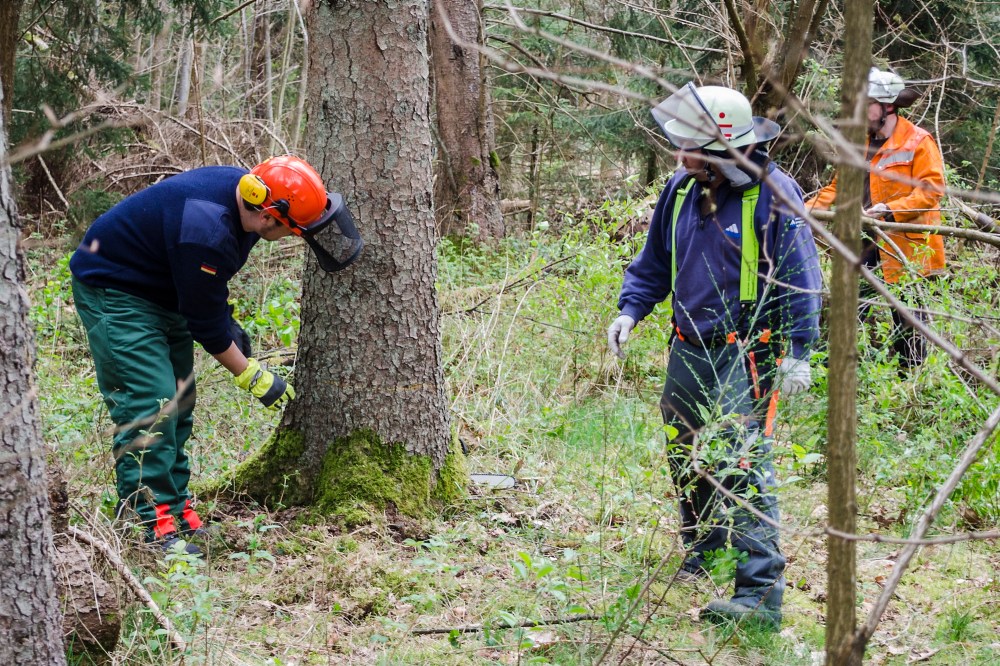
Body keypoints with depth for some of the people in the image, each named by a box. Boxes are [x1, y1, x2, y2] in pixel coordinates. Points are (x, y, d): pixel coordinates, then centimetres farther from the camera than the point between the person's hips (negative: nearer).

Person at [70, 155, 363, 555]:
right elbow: (204, 323, -24)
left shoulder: (244, 194, -8)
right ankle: (152, 525, -16)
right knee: (149, 403, -16)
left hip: (161, 292, 10)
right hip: (113, 292, -10)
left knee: (177, 403, 11)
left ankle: (174, 507, 17)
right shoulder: (205, 230, -36)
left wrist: (229, 325, 5)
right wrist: (253, 377, -14)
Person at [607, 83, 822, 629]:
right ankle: (703, 558, 37)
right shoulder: (681, 190, 6)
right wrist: (630, 310, 2)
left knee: (743, 470, -15)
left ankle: (760, 593, -17)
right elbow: (654, 262, 18)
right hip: (689, 352, 7)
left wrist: (798, 352, -14)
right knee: (687, 463, 17)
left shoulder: (772, 194, -13)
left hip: (746, 354, -7)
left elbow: (799, 278, -10)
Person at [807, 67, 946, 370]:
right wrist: (806, 209, 0)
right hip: (866, 244, 6)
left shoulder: (918, 142, -8)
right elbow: (838, 188, 15)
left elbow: (930, 190, -16)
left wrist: (891, 209, -27)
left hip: (905, 246, -6)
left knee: (908, 319, 3)